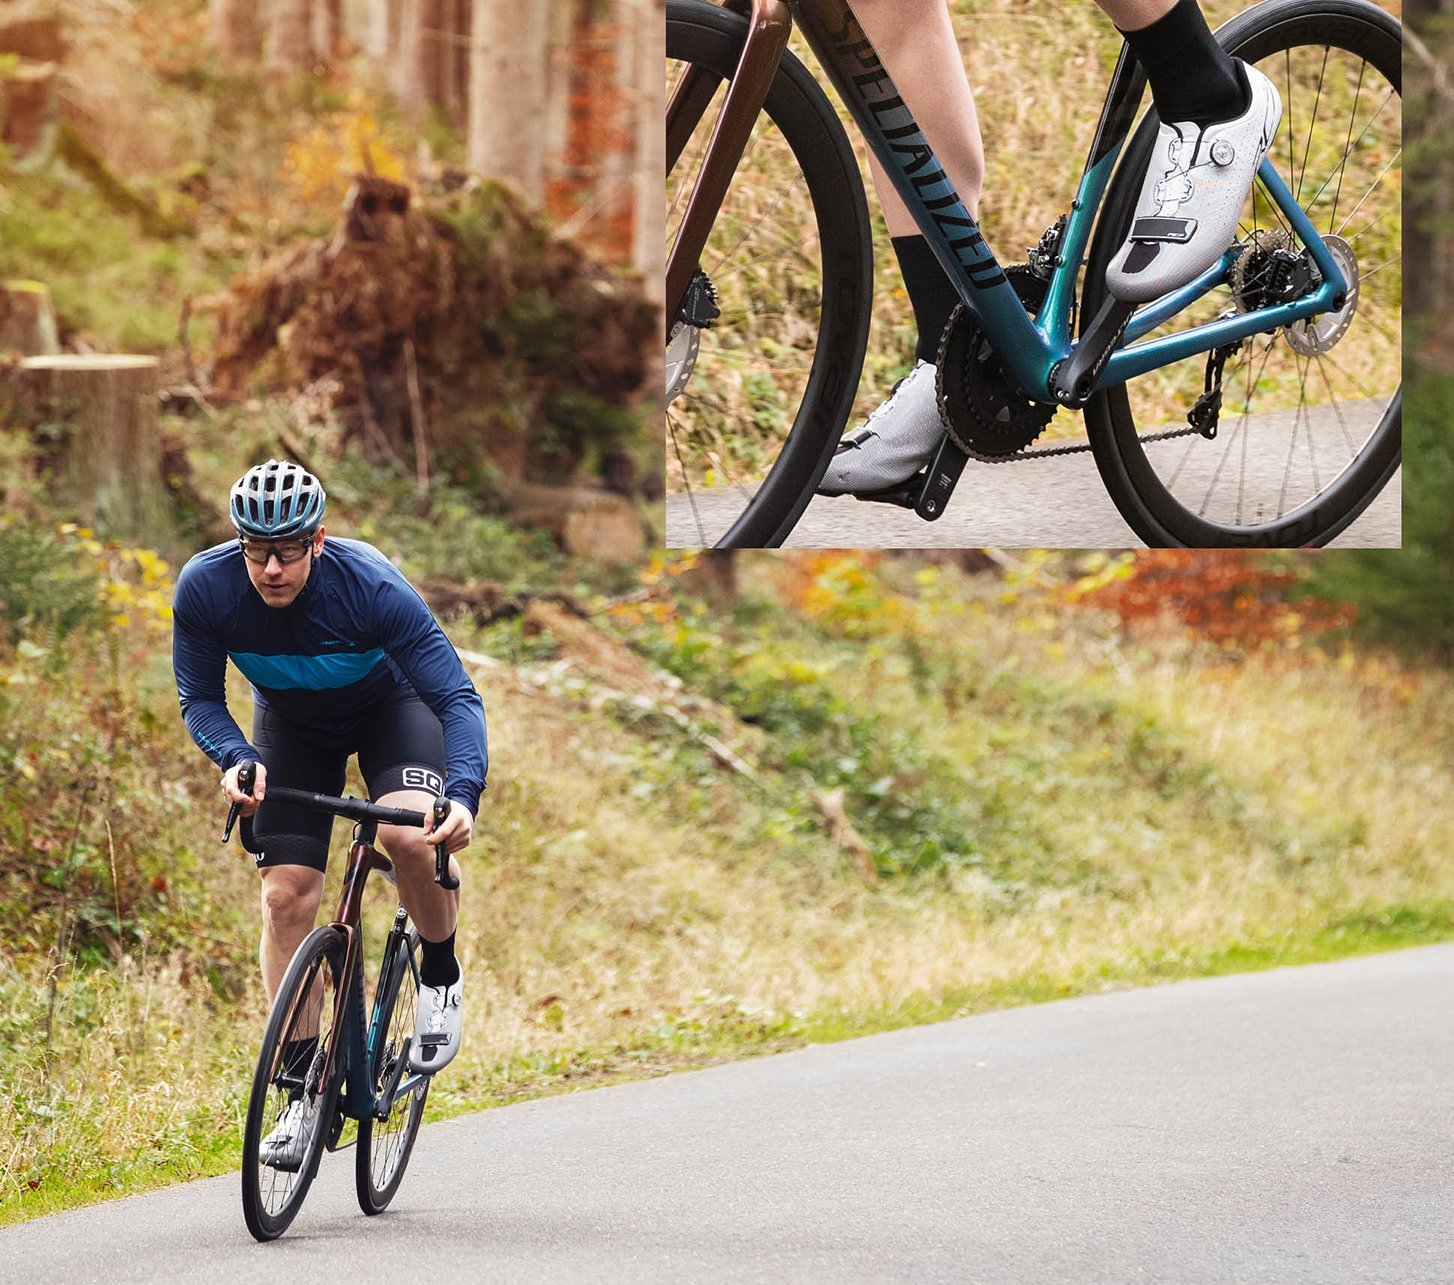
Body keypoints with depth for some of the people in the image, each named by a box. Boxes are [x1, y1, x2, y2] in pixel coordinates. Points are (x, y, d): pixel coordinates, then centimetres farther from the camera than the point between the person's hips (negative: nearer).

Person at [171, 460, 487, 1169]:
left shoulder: (372, 586, -36)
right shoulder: (204, 588, -29)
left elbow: (458, 697, -34)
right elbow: (200, 698, -15)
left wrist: (464, 793, -49)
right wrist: (235, 758, -36)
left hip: (388, 704, -3)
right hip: (290, 720, 3)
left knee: (408, 834, -31)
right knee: (286, 894, -9)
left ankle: (440, 977, -2)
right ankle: (305, 1087, 1)